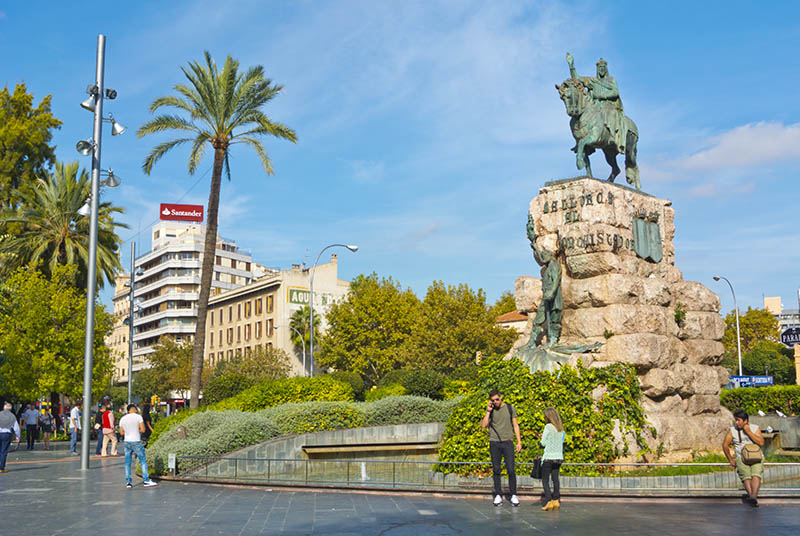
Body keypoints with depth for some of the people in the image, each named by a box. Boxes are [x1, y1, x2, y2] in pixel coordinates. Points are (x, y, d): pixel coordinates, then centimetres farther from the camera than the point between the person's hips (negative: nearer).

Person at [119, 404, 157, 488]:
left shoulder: (122, 419, 6)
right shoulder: (138, 417, -8)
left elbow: (121, 432, 10)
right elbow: (143, 430, -10)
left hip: (126, 442, 5)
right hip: (136, 442, -5)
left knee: (127, 463, 9)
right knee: (143, 461, 3)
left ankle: (128, 482, 7)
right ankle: (146, 481, 2)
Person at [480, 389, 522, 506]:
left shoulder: (510, 408, 6)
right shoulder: (490, 411, 7)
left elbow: (515, 425, 8)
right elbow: (484, 425, -3)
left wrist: (519, 442, 3)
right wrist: (488, 412, -8)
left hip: (508, 443, -1)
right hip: (494, 443, 1)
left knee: (511, 469, -5)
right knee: (496, 470, 3)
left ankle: (513, 495, 4)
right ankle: (498, 495, 10)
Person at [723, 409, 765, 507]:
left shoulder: (755, 428, 5)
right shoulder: (732, 430, 6)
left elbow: (761, 443, -8)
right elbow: (725, 445, 11)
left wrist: (748, 432, -11)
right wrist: (730, 460, 10)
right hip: (741, 458, 2)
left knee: (756, 475, -27)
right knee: (746, 476, -21)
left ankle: (753, 496, -44)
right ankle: (754, 498, -31)